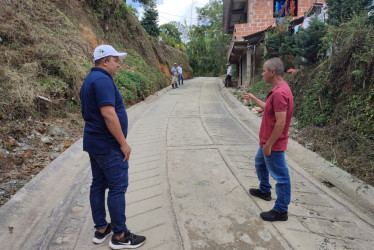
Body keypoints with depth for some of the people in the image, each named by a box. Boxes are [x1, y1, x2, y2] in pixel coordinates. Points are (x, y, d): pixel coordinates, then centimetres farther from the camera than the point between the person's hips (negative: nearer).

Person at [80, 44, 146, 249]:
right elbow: (108, 114, -26)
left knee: (98, 185, 14)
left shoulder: (90, 79, 14)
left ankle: (101, 229, 26)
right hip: (108, 145, -10)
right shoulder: (103, 79, -18)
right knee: (117, 188, -2)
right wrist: (123, 143, -20)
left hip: (94, 141, 10)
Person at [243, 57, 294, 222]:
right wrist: (254, 99, 24)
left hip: (274, 144, -11)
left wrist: (268, 145, -22)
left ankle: (281, 211, 18)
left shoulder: (280, 93, -26)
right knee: (259, 162, 29)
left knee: (280, 176, 3)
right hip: (267, 141, 11)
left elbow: (281, 123, -28)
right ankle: (264, 190, 48)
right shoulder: (278, 90, 7)